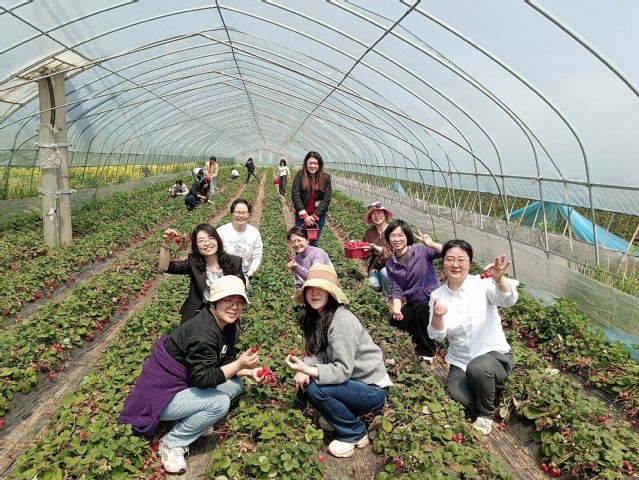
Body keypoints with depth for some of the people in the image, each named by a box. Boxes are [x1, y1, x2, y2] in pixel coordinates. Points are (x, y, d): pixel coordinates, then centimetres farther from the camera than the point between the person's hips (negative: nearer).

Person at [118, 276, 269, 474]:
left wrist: (250, 371, -10)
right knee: (219, 402, -24)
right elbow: (203, 380, -30)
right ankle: (171, 443, -5)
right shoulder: (203, 333, -29)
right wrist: (239, 364, -35)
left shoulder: (227, 325, -1)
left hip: (183, 383, 9)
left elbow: (225, 361, 5)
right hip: (161, 394, -9)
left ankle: (191, 420, 7)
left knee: (236, 384, 1)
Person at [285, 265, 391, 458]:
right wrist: (304, 368, -20)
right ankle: (341, 412, 15)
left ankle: (355, 433, -2)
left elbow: (343, 370, -28)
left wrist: (308, 370, -38)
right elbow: (317, 352, -1)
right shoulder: (316, 317, 0)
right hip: (351, 380, 8)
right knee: (302, 384, -4)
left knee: (315, 389, -24)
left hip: (372, 389, -8)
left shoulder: (342, 320, -26)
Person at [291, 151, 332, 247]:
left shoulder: (326, 178, -4)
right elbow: (295, 196, -10)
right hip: (301, 215, -1)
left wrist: (315, 216, -13)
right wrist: (304, 215, -16)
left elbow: (326, 199, -7)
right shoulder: (300, 176, -7)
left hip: (319, 216, 1)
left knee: (314, 242, 9)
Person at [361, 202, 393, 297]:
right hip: (376, 266, 3)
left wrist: (376, 248, -32)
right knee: (374, 284, -22)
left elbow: (394, 253, -20)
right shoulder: (370, 232, 2)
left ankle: (388, 296, -6)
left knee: (384, 272, -34)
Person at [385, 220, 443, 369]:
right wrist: (397, 309, -20)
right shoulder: (390, 264, 1)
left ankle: (427, 352, -11)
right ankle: (423, 338, 10)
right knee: (395, 321, -19)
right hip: (413, 304, 5)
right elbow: (396, 290, -2)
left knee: (420, 311, -34)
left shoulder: (422, 250, -13)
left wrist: (432, 244, -45)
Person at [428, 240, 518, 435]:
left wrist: (499, 279, -52)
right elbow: (437, 335, -8)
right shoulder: (437, 295, -2)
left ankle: (486, 414, -3)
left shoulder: (481, 284, -11)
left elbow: (508, 299, -30)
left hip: (495, 354, -2)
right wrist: (437, 316, -30)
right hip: (460, 362, 2)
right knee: (456, 396, -26)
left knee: (477, 368, -35)